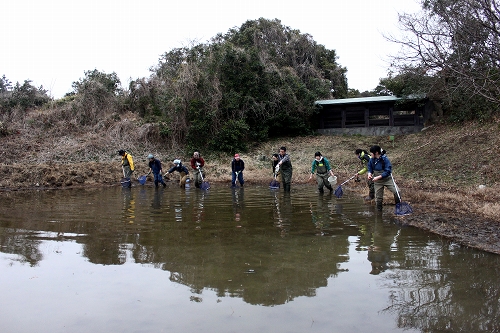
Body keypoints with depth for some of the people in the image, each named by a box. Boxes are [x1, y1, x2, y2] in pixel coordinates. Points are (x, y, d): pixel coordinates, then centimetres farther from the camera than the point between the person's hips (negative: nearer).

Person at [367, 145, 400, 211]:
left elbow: (387, 171, -21)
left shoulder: (385, 159, -19)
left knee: (396, 192, -17)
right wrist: (369, 173, -10)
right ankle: (379, 210, 25)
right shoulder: (372, 160, -5)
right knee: (378, 197, 8)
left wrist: (378, 177, -26)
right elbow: (370, 168, 12)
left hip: (387, 179, -4)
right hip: (378, 182, 4)